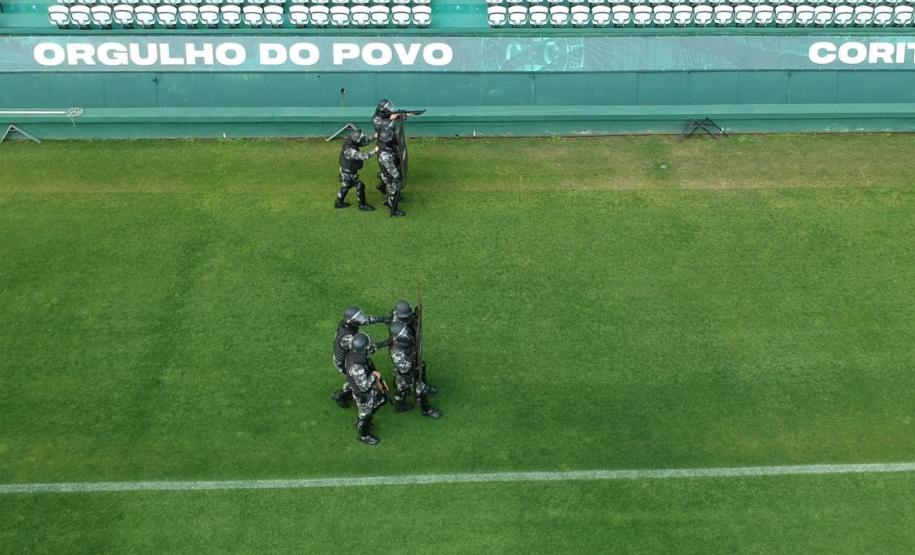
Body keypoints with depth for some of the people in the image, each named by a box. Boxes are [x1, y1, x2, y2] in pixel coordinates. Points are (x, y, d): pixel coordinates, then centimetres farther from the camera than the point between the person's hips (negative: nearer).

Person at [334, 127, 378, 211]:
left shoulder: (350, 141, -10)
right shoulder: (349, 150, -37)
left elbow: (365, 142, 1)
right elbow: (362, 156, -41)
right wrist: (374, 151, -40)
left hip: (346, 171, 9)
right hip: (348, 173, -9)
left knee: (345, 186, 25)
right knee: (360, 186, 2)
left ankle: (339, 202, 42)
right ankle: (362, 205, 18)